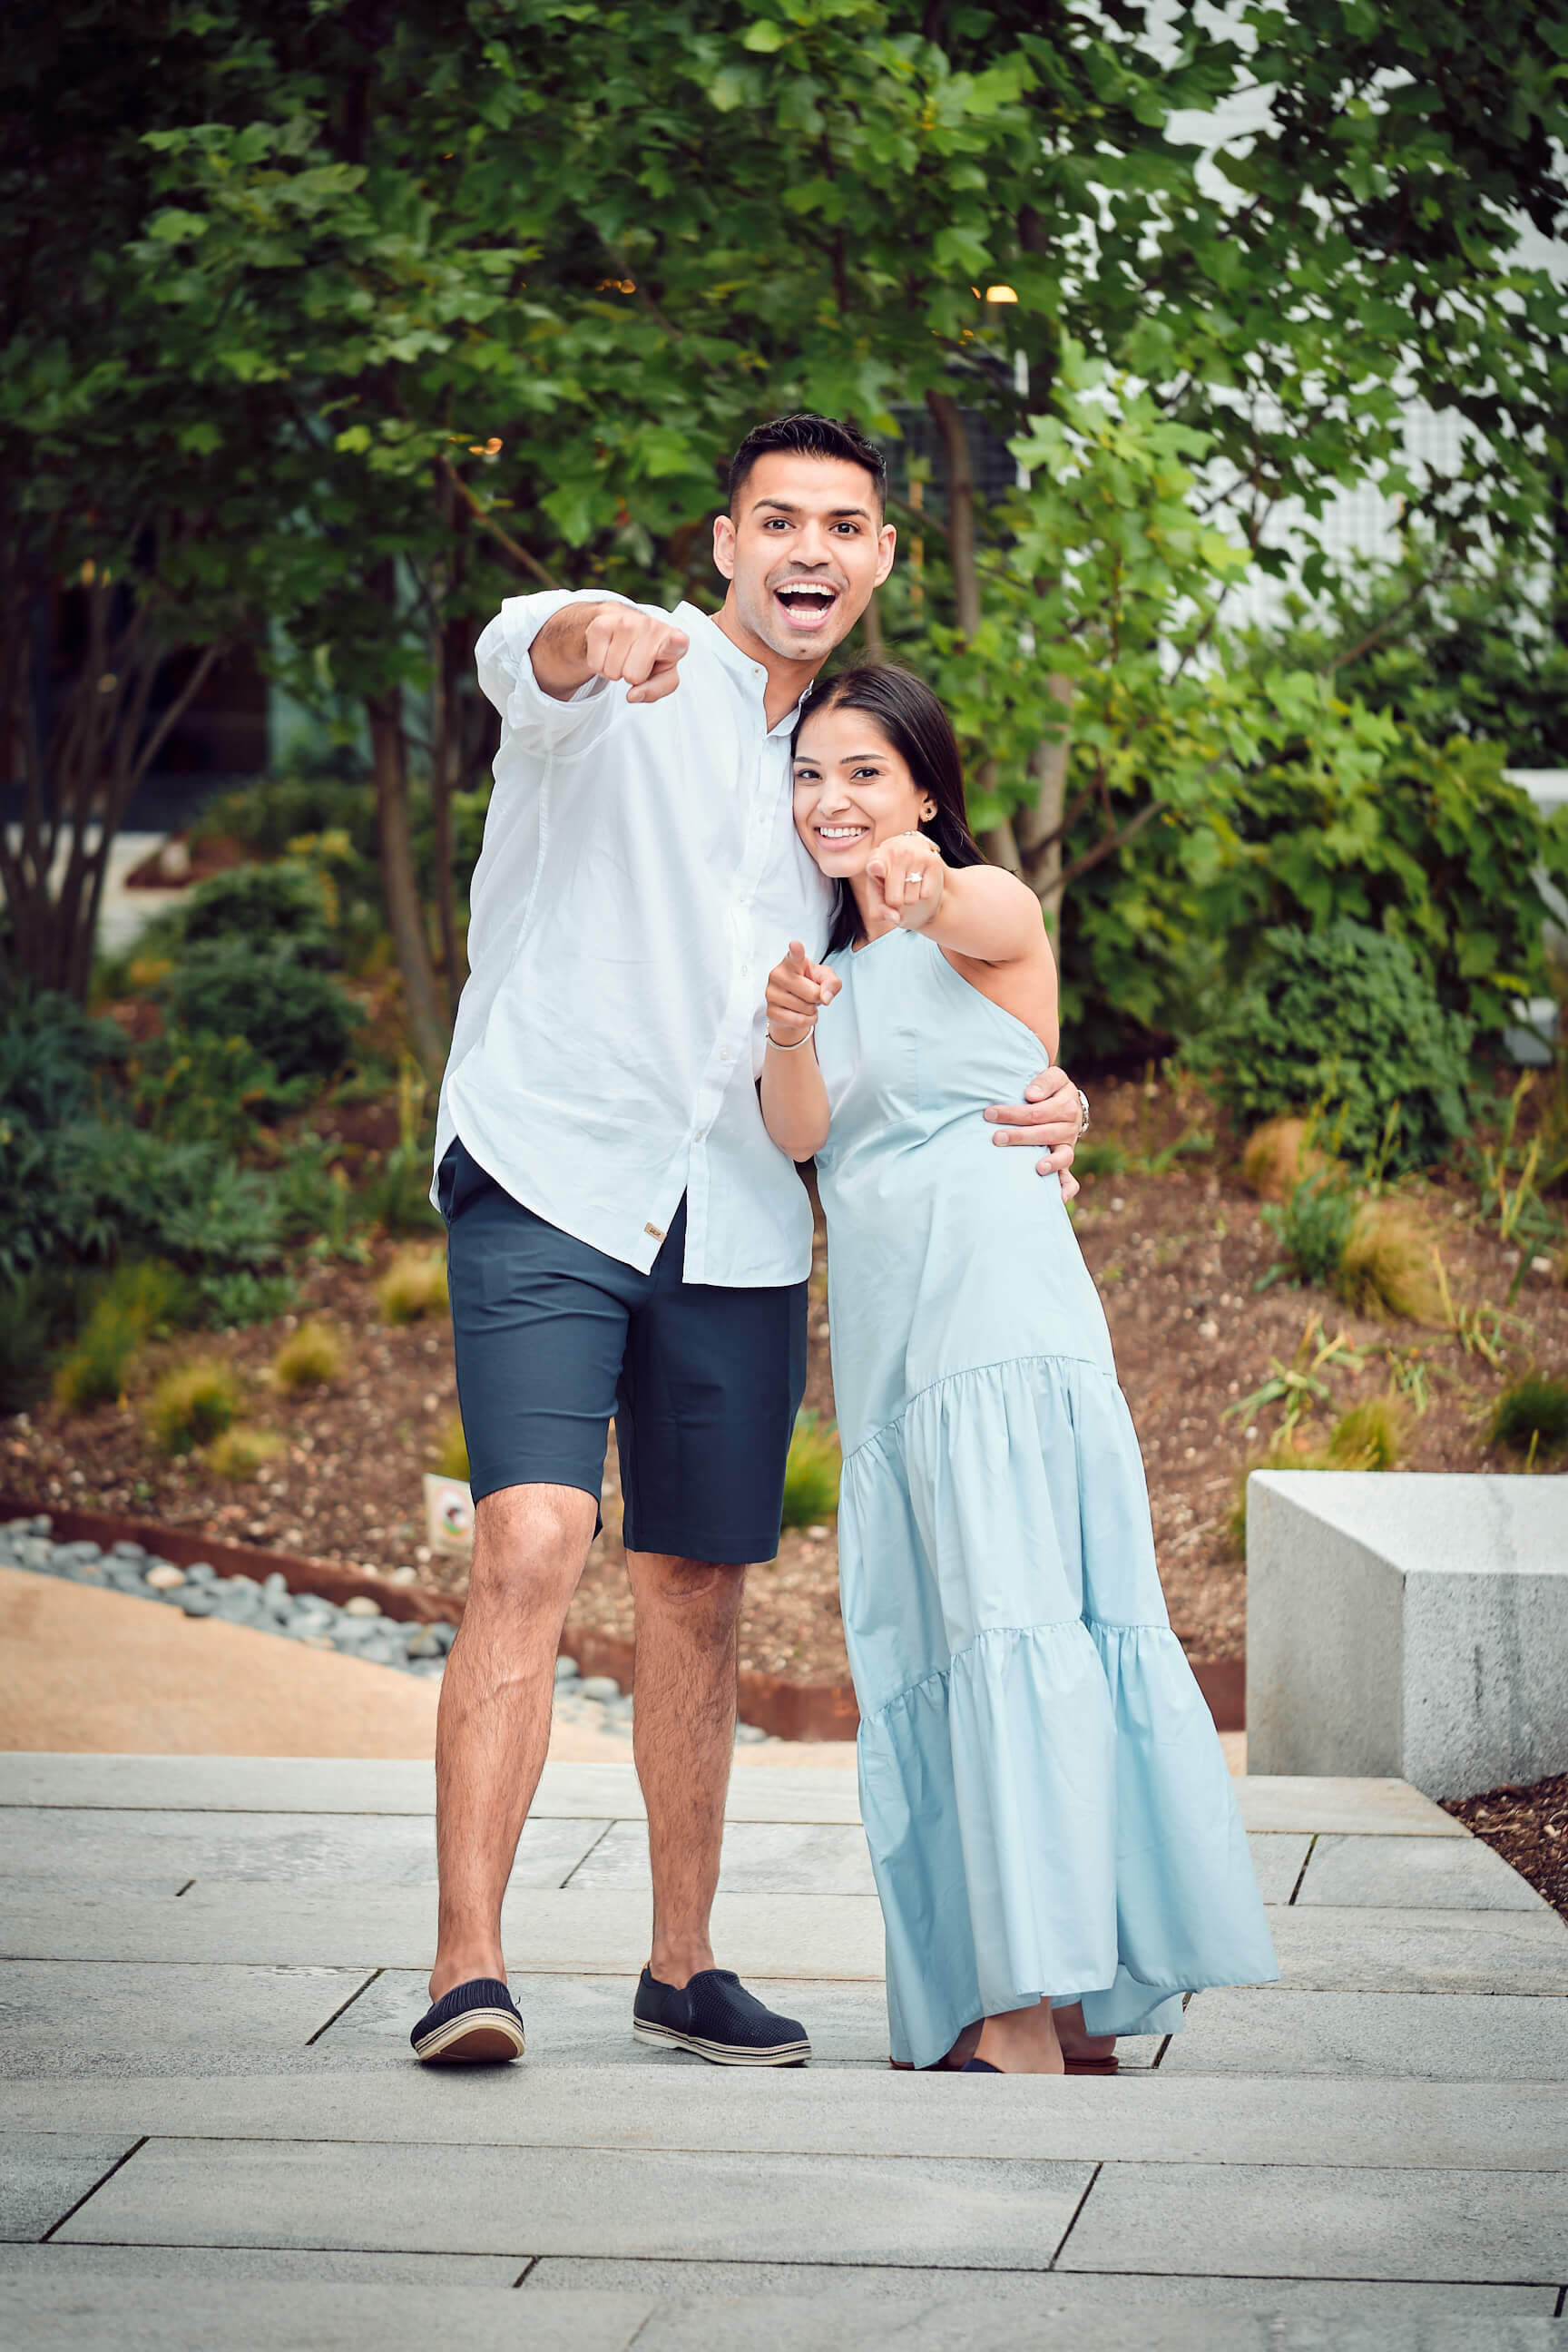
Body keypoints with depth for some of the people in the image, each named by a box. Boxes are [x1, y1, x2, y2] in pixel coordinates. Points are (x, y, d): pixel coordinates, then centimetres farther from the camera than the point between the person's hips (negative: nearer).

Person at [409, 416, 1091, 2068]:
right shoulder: (624, 687, 0)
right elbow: (515, 655, -25)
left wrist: (1040, 1097, -1)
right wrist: (598, 631, -50)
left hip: (738, 1232, 5)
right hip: (552, 1185, -5)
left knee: (697, 1595, 10)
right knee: (531, 1553, -19)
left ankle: (681, 1968, 21)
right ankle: (467, 1967, -19)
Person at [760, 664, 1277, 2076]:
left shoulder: (989, 905, 3)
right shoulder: (834, 956, 20)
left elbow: (986, 920, -24)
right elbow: (799, 1132, 3)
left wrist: (921, 888, -48)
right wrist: (789, 1031, -20)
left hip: (1003, 1311, -7)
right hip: (886, 1342, 7)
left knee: (1014, 1625, -15)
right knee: (926, 1652, 4)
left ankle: (1037, 2008, -21)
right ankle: (1062, 2009, 8)